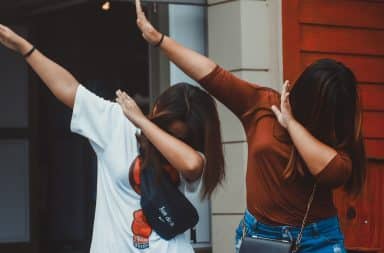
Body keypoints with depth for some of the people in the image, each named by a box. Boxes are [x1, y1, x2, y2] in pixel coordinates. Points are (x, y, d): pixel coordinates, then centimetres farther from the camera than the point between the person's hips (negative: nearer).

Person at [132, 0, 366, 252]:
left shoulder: (337, 128, -5)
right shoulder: (262, 103, -3)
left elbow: (335, 171, -23)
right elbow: (212, 75, -5)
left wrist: (291, 122, -18)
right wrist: (157, 38, -9)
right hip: (259, 232, 1)